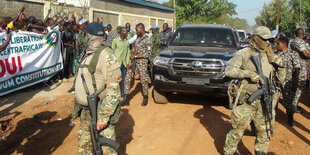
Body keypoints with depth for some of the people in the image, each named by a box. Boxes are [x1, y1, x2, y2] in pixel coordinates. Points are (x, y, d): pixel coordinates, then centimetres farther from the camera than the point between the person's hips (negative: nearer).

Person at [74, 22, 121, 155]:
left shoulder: (105, 54, -17)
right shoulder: (89, 54, 13)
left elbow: (113, 88, -23)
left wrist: (103, 116, -26)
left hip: (100, 110, -9)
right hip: (86, 111, 9)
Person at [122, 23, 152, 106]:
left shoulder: (147, 40, -11)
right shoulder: (138, 38, 12)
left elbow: (148, 54, -16)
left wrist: (135, 56, -16)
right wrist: (132, 54, 3)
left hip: (142, 62, -7)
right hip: (134, 61, 7)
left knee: (143, 80, 4)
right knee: (127, 78, 2)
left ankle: (145, 98, 24)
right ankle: (126, 99, 8)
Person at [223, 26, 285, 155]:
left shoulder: (270, 56, 11)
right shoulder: (244, 54, -3)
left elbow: (280, 79, 16)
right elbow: (229, 70, -13)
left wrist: (280, 65, -1)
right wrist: (249, 73, -21)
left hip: (265, 102, 5)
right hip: (247, 101, -5)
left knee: (264, 133, 13)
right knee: (238, 130, 5)